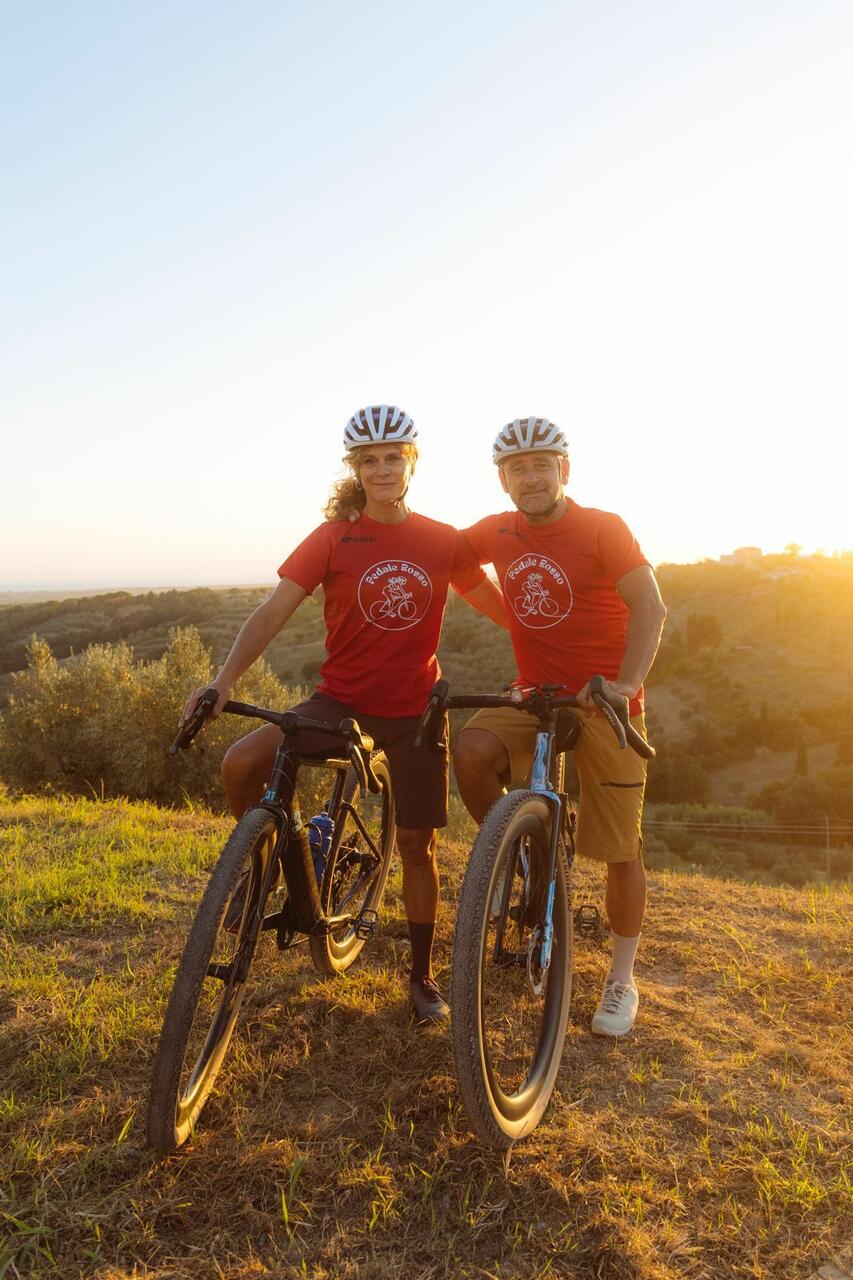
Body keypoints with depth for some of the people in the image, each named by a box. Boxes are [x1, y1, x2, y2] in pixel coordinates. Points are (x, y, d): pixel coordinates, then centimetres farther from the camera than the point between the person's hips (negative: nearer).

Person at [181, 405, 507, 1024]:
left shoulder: (444, 542, -1)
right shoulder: (334, 539, -5)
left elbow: (501, 608, 8)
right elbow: (274, 611, -12)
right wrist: (224, 681, -24)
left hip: (413, 710, 1)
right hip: (339, 699, 0)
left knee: (417, 843, 7)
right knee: (240, 764, -24)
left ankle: (423, 977, 28)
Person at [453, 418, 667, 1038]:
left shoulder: (604, 529, -10)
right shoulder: (498, 533, 3)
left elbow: (649, 605, -20)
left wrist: (628, 682, -34)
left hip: (605, 704, -3)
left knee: (621, 851, 3)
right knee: (472, 751, -28)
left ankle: (622, 981, 25)